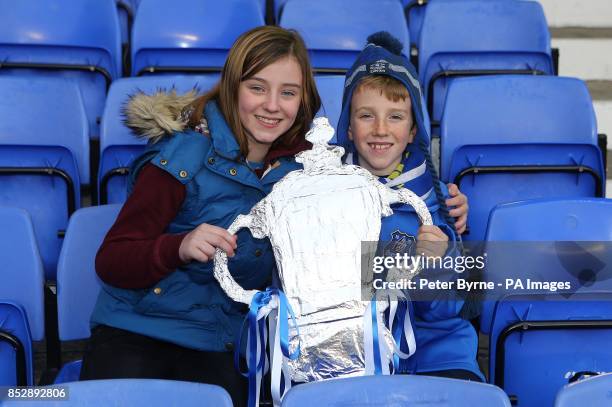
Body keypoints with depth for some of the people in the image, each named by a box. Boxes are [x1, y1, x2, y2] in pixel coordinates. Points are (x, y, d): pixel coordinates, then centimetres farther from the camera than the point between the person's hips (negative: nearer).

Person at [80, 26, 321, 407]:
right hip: (137, 332, -3)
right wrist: (180, 246, -30)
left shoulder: (301, 163, 2)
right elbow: (110, 262, -12)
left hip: (221, 346, 3)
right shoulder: (184, 156, -11)